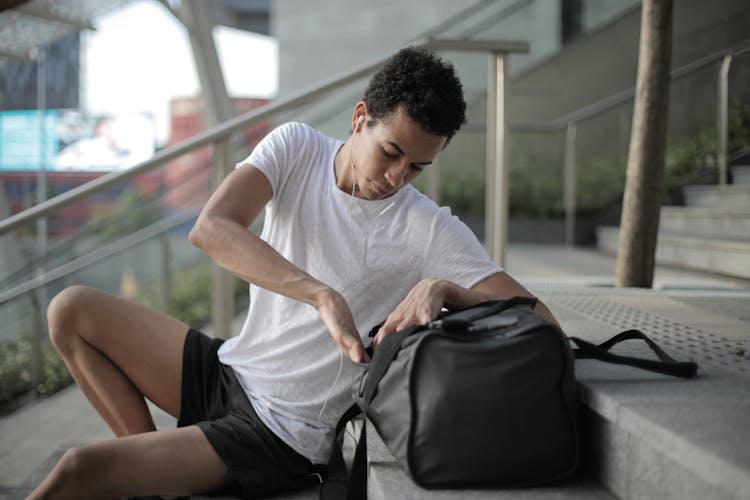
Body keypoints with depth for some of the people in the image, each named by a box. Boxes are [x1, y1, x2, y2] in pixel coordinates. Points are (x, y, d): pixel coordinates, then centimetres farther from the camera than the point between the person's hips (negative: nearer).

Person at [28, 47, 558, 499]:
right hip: (230, 370, 5)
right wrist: (323, 295, -34)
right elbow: (211, 228, -22)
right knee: (72, 311, 1)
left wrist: (443, 288, -33)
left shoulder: (430, 230, -13)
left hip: (288, 435, -5)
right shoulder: (297, 147, -5)